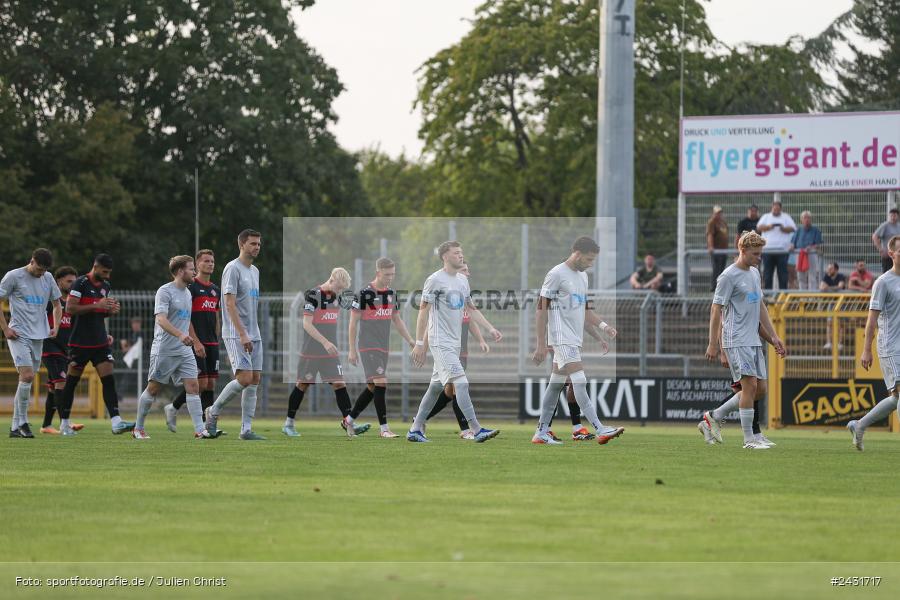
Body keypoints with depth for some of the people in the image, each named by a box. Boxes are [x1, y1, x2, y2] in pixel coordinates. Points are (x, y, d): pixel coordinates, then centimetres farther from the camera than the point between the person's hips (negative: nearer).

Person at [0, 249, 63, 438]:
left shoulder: (48, 279, 10)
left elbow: (57, 305, 22)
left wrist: (55, 327, 7)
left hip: (39, 336, 6)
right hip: (18, 335, -6)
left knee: (27, 380, 7)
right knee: (27, 376, -18)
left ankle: (16, 427, 13)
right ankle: (22, 422, -9)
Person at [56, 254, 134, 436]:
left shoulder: (105, 285, 12)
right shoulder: (81, 283, -10)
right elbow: (70, 308, -19)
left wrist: (111, 310, 1)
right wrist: (96, 305, -23)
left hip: (100, 342, 6)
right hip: (80, 343, -6)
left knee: (109, 379, -7)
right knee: (71, 382, 3)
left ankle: (116, 422, -13)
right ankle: (64, 423, 14)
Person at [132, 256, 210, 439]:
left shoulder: (187, 293, 15)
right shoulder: (165, 291, -10)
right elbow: (161, 319, -23)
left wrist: (191, 339, 25)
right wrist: (180, 335, -34)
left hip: (184, 350, 7)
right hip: (164, 349, -7)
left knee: (193, 386, -6)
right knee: (153, 388, 1)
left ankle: (199, 429, -11)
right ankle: (138, 428, 14)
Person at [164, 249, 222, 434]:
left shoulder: (216, 290, 16)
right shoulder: (190, 286, -7)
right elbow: (185, 317, -13)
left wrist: (216, 341, 16)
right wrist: (196, 342, -19)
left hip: (212, 344, 7)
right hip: (196, 344, -7)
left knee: (211, 384, 1)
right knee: (201, 382, -11)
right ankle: (173, 408, 8)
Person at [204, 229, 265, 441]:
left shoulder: (255, 271, 17)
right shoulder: (233, 269, -10)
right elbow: (230, 304, -17)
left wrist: (253, 334, 19)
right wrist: (242, 334, -23)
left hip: (254, 335, 9)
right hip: (235, 335, -9)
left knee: (255, 379, 2)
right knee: (244, 378, -16)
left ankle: (246, 429, 3)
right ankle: (214, 411, 3)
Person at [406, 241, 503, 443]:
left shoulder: (462, 280, 13)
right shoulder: (435, 280, -11)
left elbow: (472, 309, 21)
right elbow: (423, 311, -10)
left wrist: (490, 329, 11)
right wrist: (419, 343, -12)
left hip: (454, 342, 9)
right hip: (440, 342, -9)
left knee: (436, 386, 12)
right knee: (461, 383, -16)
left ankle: (415, 430, 19)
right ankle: (477, 430, -19)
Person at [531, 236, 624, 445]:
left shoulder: (582, 276, 16)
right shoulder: (556, 275, -11)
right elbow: (542, 309, -12)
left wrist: (601, 326, 9)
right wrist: (541, 345, -15)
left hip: (575, 339, 9)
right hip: (563, 339, -9)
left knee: (556, 385, 11)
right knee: (580, 383, -15)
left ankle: (541, 433, 15)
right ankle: (599, 430, -21)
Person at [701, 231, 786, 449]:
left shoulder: (755, 273, 16)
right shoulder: (729, 276, -9)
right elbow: (716, 309, -10)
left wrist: (773, 338, 20)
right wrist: (713, 344, -13)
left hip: (754, 341, 9)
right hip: (737, 340, -9)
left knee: (760, 388, 6)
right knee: (750, 385, -13)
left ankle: (714, 417, 17)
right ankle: (749, 439, -7)